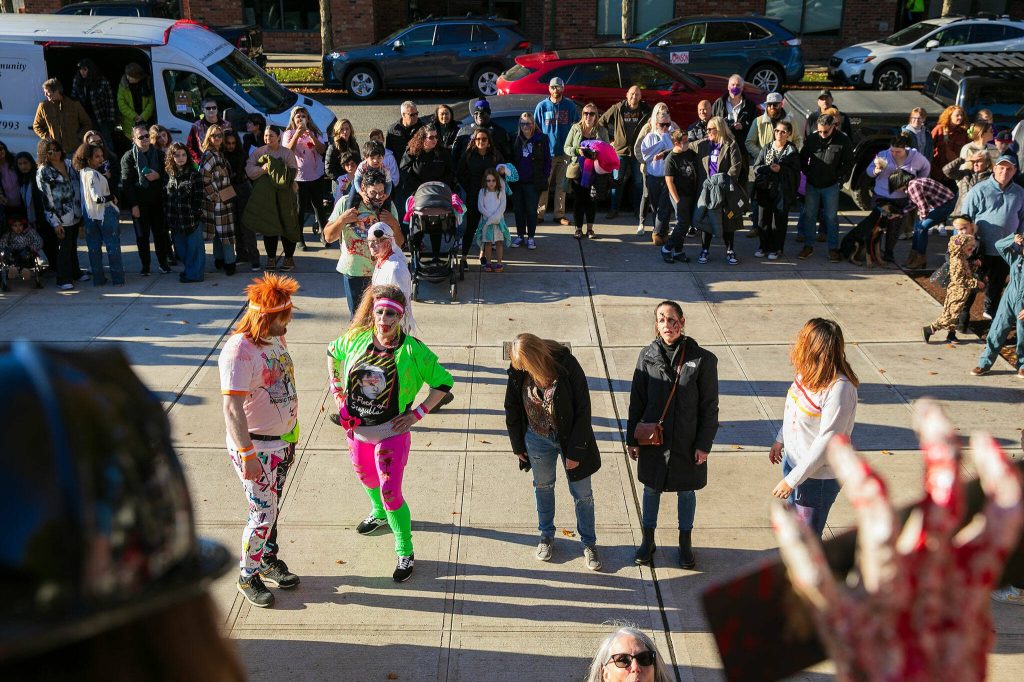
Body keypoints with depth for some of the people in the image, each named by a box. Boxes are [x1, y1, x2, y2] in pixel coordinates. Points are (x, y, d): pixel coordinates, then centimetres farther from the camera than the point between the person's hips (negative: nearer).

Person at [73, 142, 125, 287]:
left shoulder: (81, 172, 4)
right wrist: (112, 197, -10)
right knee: (113, 247, 2)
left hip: (90, 216, 8)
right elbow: (98, 198, -25)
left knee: (94, 247, 10)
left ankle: (98, 279, 15)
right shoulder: (93, 174, -20)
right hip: (104, 214, -8)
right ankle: (118, 279, 5)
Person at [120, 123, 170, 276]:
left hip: (157, 200, 2)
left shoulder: (159, 154, 6)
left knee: (161, 232, 6)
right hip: (139, 203, -2)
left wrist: (158, 176, -11)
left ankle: (163, 262, 19)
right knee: (142, 235, 4)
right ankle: (145, 265, 13)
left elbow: (168, 174, 12)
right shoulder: (128, 157, -3)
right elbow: (126, 183, -7)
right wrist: (133, 205, -13)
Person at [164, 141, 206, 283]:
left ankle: (194, 273, 8)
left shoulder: (194, 174, -7)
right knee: (181, 247, 13)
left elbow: (199, 196, -9)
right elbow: (166, 196, 11)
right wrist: (168, 215, 5)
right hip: (176, 220, 5)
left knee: (194, 246, 0)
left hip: (192, 218, -5)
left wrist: (196, 213, -13)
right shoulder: (169, 174, 7)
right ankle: (189, 270, 27)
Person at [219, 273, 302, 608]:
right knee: (263, 513, -1)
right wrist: (247, 455, -28)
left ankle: (269, 561, 37)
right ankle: (248, 575, 19)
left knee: (271, 507, 20)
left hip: (283, 440, 7)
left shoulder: (276, 339, 1)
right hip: (256, 446, -7)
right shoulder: (239, 352, -25)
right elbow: (232, 408, -27)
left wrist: (292, 432, 19)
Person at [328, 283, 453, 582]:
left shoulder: (412, 350, -20)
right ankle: (379, 514, 59)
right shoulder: (357, 338, -11)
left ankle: (405, 552, 13)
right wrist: (337, 393, 5)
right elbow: (332, 353, 12)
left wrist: (417, 414, -14)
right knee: (365, 476, 27)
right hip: (356, 427, 5)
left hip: (391, 432, -5)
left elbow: (443, 383, -10)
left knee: (391, 493, -5)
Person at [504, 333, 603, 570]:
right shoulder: (518, 372, -16)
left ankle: (589, 543, 29)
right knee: (543, 487, 21)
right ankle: (546, 535, 42)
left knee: (582, 493, 9)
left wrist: (575, 451, -16)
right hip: (537, 439, 3)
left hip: (570, 437, -3)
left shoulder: (567, 366, -27)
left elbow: (582, 410, -19)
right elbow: (513, 409, 0)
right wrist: (518, 445, 5)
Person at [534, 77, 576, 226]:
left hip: (564, 152, 1)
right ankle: (539, 213, 2)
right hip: (546, 152, -1)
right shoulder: (542, 106, 3)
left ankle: (559, 214, 13)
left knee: (561, 185, 7)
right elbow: (536, 129, 5)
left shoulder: (570, 106, 6)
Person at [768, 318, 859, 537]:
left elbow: (826, 442, -28)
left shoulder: (840, 389, -30)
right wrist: (780, 440, 24)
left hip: (819, 476, -8)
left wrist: (792, 480, -24)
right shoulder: (808, 373, -6)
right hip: (793, 460, 8)